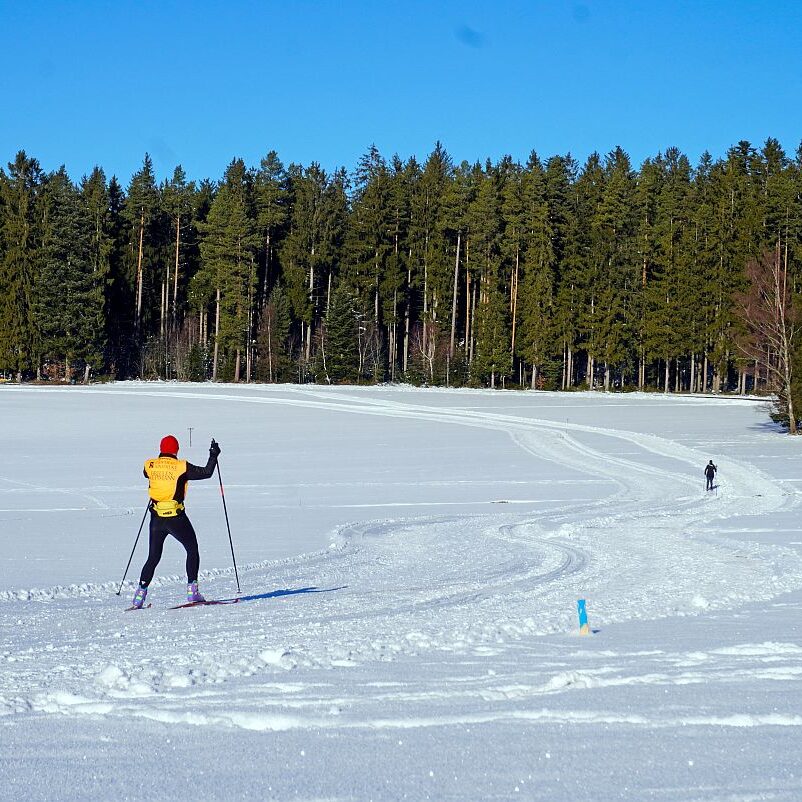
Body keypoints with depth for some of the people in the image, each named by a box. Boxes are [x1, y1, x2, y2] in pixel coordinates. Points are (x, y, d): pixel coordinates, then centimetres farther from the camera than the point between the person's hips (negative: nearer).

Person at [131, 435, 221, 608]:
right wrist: (213, 456, 8)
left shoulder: (150, 466, 2)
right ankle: (192, 590, 4)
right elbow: (206, 473, -6)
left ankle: (141, 592, 6)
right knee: (192, 550, 14)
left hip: (156, 518, 4)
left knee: (153, 558, 15)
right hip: (176, 518, -4)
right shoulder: (181, 467, -10)